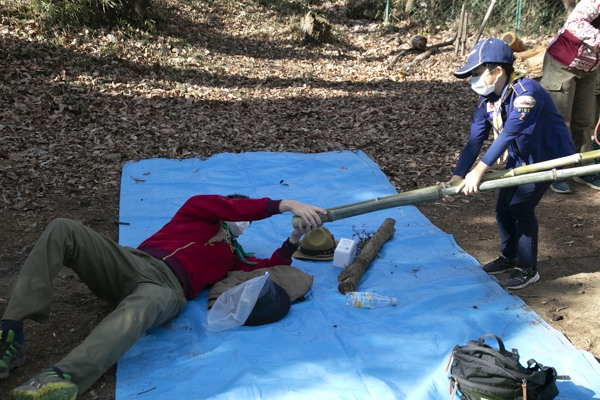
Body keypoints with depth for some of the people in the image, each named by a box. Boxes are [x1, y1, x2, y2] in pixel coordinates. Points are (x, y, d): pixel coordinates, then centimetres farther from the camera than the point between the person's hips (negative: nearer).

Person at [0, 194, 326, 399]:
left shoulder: (233, 254, 32)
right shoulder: (198, 209, 25)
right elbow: (231, 207, 5)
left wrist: (293, 240, 4)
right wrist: (286, 205, -2)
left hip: (166, 287, -1)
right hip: (132, 261, 1)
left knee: (143, 305, -41)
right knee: (62, 230, -21)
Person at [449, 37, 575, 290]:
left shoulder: (526, 91, -32)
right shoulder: (486, 100, -8)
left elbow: (508, 134, -41)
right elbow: (474, 141, -11)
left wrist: (478, 172, -47)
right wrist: (457, 176, -23)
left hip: (550, 156, -7)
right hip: (520, 159, 7)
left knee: (521, 207, -12)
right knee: (503, 207, 7)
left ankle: (527, 269, 4)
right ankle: (509, 257, 30)